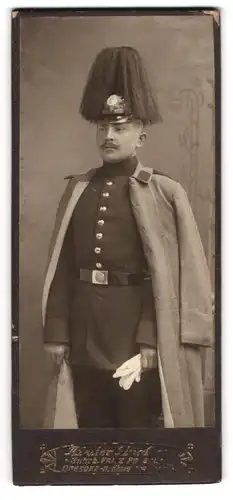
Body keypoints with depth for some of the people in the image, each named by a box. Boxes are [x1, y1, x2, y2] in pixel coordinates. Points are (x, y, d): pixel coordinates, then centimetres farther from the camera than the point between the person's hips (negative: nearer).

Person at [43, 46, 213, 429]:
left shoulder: (166, 193, -4)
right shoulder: (77, 189, 7)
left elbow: (174, 275, -8)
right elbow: (61, 268, 5)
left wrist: (150, 340, -13)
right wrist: (56, 331, 3)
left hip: (136, 338, -4)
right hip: (84, 340, 4)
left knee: (140, 423, 9)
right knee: (91, 423, 16)